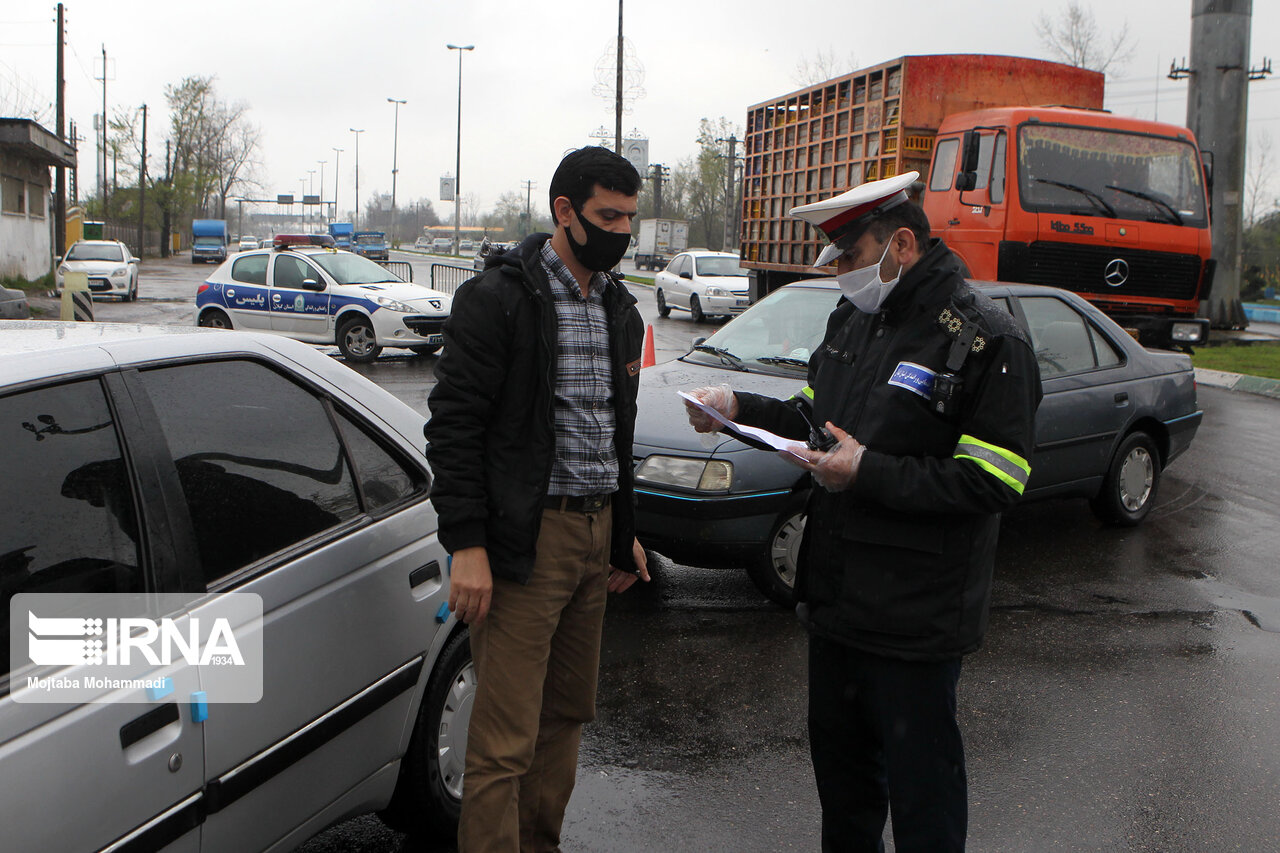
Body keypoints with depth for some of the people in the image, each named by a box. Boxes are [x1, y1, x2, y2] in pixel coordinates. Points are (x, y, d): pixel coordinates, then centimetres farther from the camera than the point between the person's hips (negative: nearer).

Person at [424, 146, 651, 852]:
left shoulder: (619, 307, 15)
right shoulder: (497, 297, -8)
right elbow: (453, 424, -12)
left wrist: (624, 532, 22)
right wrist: (466, 544, -17)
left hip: (596, 537, 7)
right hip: (526, 541, -7)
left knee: (567, 715, 15)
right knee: (505, 740, -4)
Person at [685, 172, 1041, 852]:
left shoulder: (985, 339, -15)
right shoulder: (854, 319, 10)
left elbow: (994, 482, -21)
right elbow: (817, 414, 21)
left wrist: (870, 475, -25)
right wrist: (741, 408, 3)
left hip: (917, 617, -8)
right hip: (835, 594, 8)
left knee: (918, 772, 5)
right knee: (837, 753, 22)